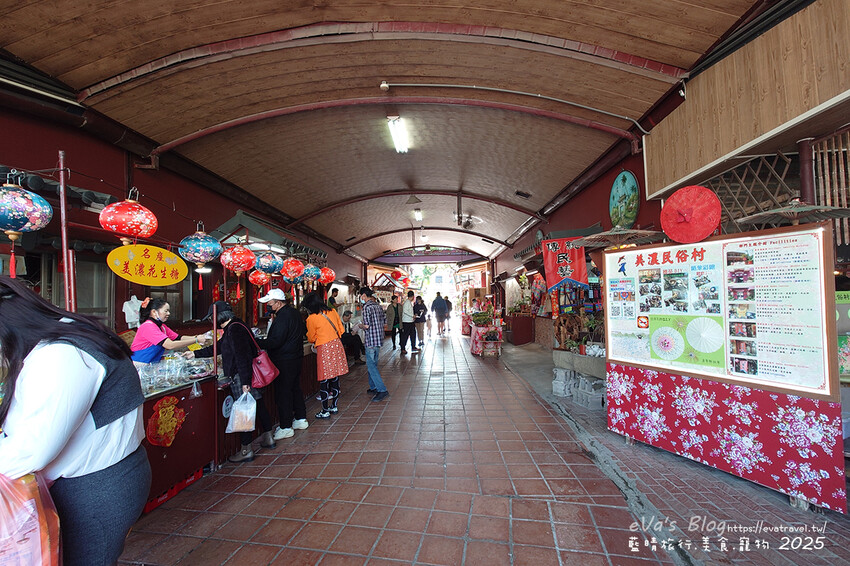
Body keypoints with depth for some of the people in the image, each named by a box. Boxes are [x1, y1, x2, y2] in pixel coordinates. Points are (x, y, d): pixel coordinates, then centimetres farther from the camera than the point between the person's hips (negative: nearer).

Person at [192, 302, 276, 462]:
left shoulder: (234, 329, -18)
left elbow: (241, 357, -24)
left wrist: (245, 382, -26)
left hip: (242, 377, -10)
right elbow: (218, 347, 29)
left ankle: (246, 450, 10)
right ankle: (268, 438, 32)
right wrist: (196, 354, 35)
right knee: (258, 405, 18)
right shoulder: (234, 327, 16)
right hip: (248, 375, 10)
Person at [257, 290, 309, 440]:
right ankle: (301, 419, 29)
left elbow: (275, 341, -24)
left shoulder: (282, 316, -20)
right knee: (295, 388, 18)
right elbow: (304, 331, 21)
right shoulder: (294, 312, 10)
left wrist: (257, 343, -18)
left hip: (284, 362, -10)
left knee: (282, 393, -1)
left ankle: (286, 427, 7)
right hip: (296, 357, 10)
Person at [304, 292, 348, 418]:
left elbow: (311, 338, 4)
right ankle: (334, 406, 27)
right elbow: (341, 329, 12)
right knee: (335, 380, 15)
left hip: (324, 349, -6)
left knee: (324, 382, 5)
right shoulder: (332, 312, 6)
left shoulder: (311, 319, -8)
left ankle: (325, 411, 14)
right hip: (337, 346, 6)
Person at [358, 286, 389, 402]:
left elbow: (366, 325, -19)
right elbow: (385, 322, 14)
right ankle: (373, 387, 27)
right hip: (379, 339, 9)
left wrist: (361, 325, 1)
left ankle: (382, 390, -7)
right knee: (372, 364, 19)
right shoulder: (378, 306, 11)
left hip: (371, 340, -9)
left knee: (371, 365, -4)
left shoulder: (367, 307, -14)